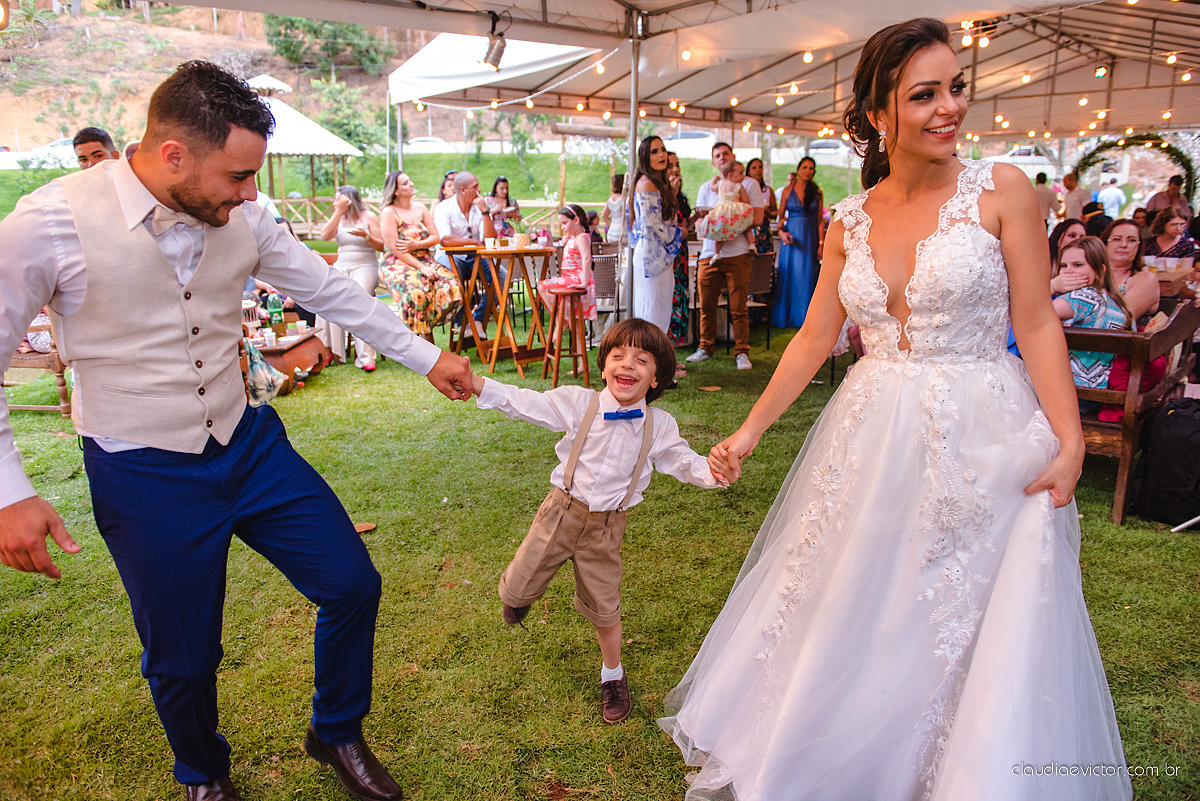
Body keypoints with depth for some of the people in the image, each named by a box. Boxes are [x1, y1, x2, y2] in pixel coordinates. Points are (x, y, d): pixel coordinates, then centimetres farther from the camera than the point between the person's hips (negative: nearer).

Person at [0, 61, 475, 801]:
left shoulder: (240, 217, -6)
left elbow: (331, 291, 5)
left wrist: (427, 357, 8)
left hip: (248, 443, 4)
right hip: (144, 475, -4)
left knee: (352, 585, 5)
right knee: (182, 659, 10)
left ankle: (338, 734, 35)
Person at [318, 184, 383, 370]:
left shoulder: (368, 217, 5)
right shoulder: (338, 218, 17)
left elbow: (382, 246, 0)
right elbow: (325, 236, -2)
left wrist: (366, 236, -18)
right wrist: (339, 212, -4)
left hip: (365, 266, -4)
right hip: (341, 266, 4)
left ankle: (365, 356, -34)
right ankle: (330, 350, -25)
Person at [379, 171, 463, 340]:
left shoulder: (420, 208, 15)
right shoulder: (388, 212, -4)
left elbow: (436, 237, 10)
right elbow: (394, 249, -13)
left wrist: (416, 245, -11)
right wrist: (421, 267, -20)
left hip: (425, 261, 6)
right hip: (398, 264, -5)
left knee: (451, 286, -24)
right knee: (416, 291, -38)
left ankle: (428, 328, -8)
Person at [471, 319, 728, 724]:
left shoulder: (659, 426, -7)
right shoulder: (578, 403, -12)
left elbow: (681, 460, 4)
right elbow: (524, 403, -11)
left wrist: (710, 471, -19)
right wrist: (475, 383, -23)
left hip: (606, 526, 0)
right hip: (563, 510, 0)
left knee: (604, 608, 11)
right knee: (517, 590, 6)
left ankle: (613, 675, 39)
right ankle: (519, 590, 47)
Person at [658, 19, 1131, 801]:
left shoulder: (1001, 190, -5)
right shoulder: (850, 220, 4)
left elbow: (1037, 324, -5)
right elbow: (815, 337, 7)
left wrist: (1070, 441, -13)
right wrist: (751, 430, 6)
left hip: (982, 442, -3)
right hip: (872, 439, 4)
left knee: (970, 631, 7)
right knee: (852, 612, 16)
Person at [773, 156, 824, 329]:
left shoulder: (817, 192, 5)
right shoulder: (788, 190, 3)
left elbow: (820, 220, 4)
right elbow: (781, 215, 6)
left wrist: (821, 243, -2)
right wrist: (781, 231, -12)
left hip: (810, 237, 1)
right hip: (791, 235, 0)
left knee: (808, 276, 0)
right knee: (789, 275, 1)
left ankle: (805, 317, 8)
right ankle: (786, 317, 11)